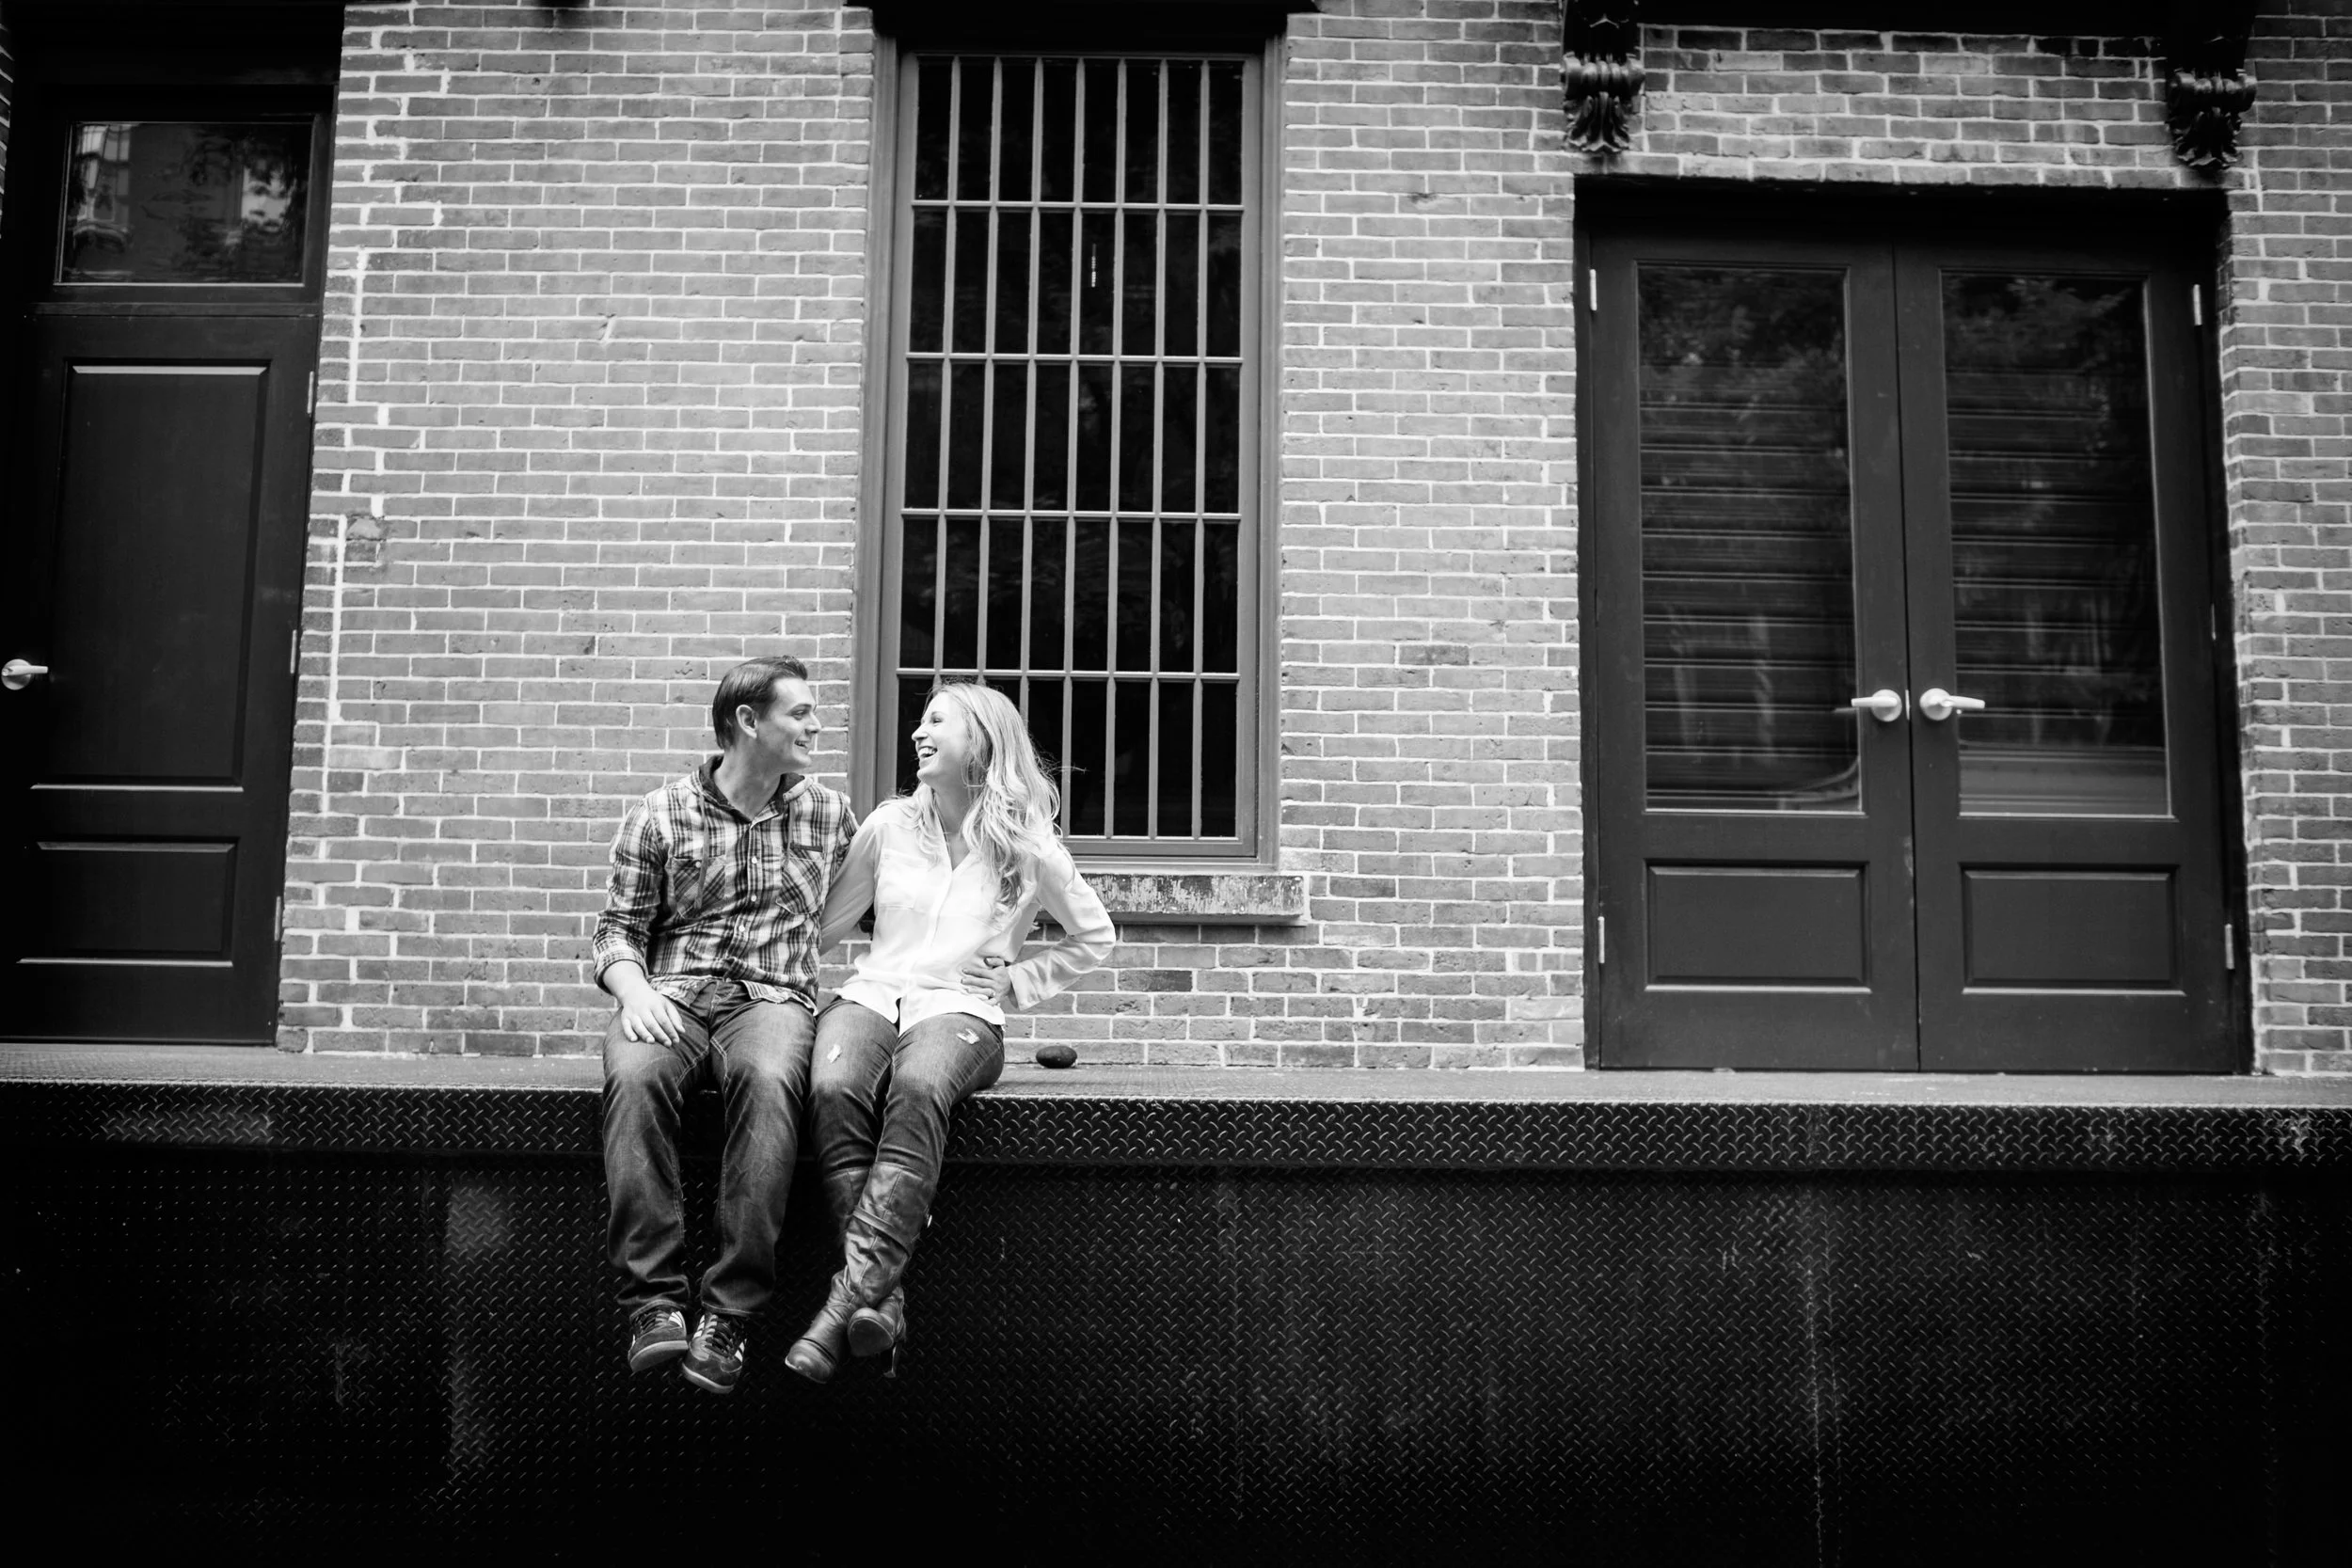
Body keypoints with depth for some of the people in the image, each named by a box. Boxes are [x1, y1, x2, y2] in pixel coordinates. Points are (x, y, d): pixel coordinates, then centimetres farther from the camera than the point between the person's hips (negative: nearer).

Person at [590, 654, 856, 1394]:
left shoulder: (829, 813, 17)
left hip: (772, 999, 0)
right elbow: (618, 929, 9)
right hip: (671, 996, 0)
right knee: (634, 1076, -36)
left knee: (769, 1081, -37)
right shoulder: (659, 815, 10)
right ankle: (655, 1300, -34)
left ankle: (730, 1312, -35)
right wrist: (634, 990, -11)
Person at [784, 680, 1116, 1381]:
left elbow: (1096, 936, 18)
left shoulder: (1027, 846, 6)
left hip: (960, 1010, -2)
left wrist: (1018, 982, 10)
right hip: (870, 995, 2)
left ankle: (852, 1293, -43)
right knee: (834, 1089, -35)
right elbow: (827, 923, 24)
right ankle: (883, 1299, -37)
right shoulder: (889, 825, 14)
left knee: (918, 1090, -39)